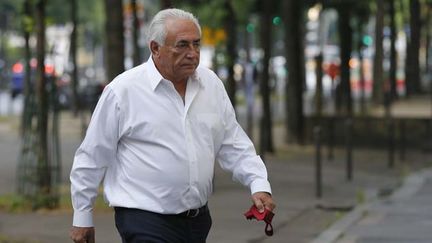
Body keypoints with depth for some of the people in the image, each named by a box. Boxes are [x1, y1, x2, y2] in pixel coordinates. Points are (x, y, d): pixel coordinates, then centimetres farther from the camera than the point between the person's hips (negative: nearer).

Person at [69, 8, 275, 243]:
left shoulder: (211, 84, 7)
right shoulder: (123, 90, -9)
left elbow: (234, 145, 12)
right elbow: (92, 157, -2)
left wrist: (259, 184, -4)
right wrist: (82, 216, 3)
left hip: (198, 220, 6)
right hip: (145, 222, -6)